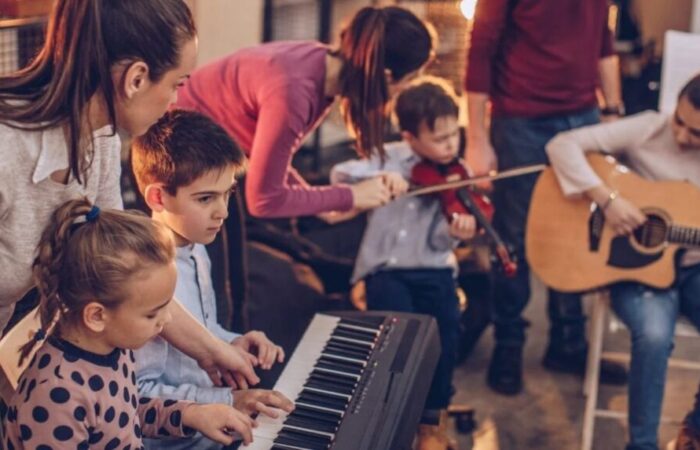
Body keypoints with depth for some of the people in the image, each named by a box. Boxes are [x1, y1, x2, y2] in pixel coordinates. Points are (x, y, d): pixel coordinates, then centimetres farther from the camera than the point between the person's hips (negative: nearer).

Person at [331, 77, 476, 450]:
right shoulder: (390, 158, 1)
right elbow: (339, 174, -12)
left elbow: (437, 242, -7)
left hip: (431, 269, 1)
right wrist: (379, 176, -27)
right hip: (385, 268, -1)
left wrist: (453, 232, -30)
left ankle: (433, 418, 5)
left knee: (446, 326, -17)